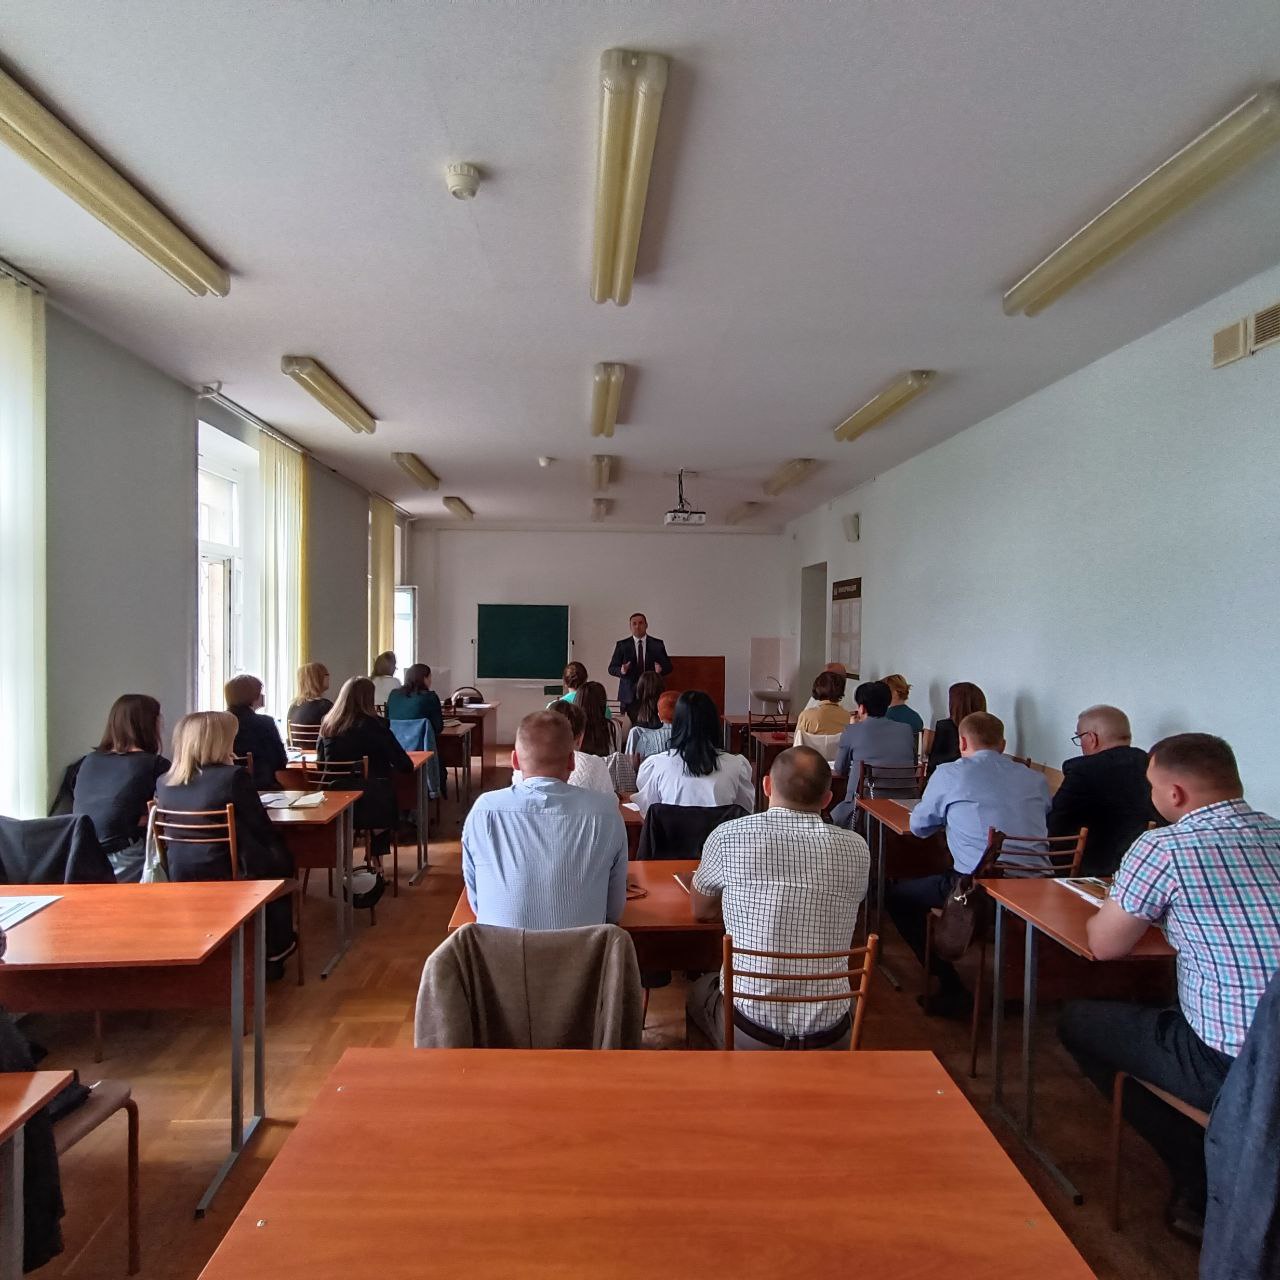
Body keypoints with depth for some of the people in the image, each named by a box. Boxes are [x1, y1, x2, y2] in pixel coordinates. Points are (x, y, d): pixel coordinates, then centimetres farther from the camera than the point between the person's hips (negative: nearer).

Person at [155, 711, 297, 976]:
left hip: (180, 881, 6)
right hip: (229, 879, -6)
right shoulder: (233, 776, -18)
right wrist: (278, 852, 11)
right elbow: (262, 828, -9)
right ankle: (275, 951, 31)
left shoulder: (164, 783, 0)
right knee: (281, 862, 24)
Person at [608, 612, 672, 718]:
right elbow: (612, 668, 4)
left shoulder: (657, 644, 7)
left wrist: (661, 669, -14)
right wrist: (621, 671, -17)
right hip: (629, 694, 0)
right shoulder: (622, 645, 5)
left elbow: (668, 666, 8)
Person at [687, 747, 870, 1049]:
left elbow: (700, 911, 8)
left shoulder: (728, 836, -11)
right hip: (831, 1037, 2)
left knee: (699, 990, 31)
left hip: (751, 1031, -2)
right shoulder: (856, 848, -5)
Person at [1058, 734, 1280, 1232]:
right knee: (1159, 1008, 31)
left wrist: (1115, 907, 15)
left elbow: (1104, 946, -5)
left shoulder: (1164, 847, -17)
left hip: (1232, 1068, -7)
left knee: (1077, 1020, 14)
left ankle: (1199, 1176, 19)